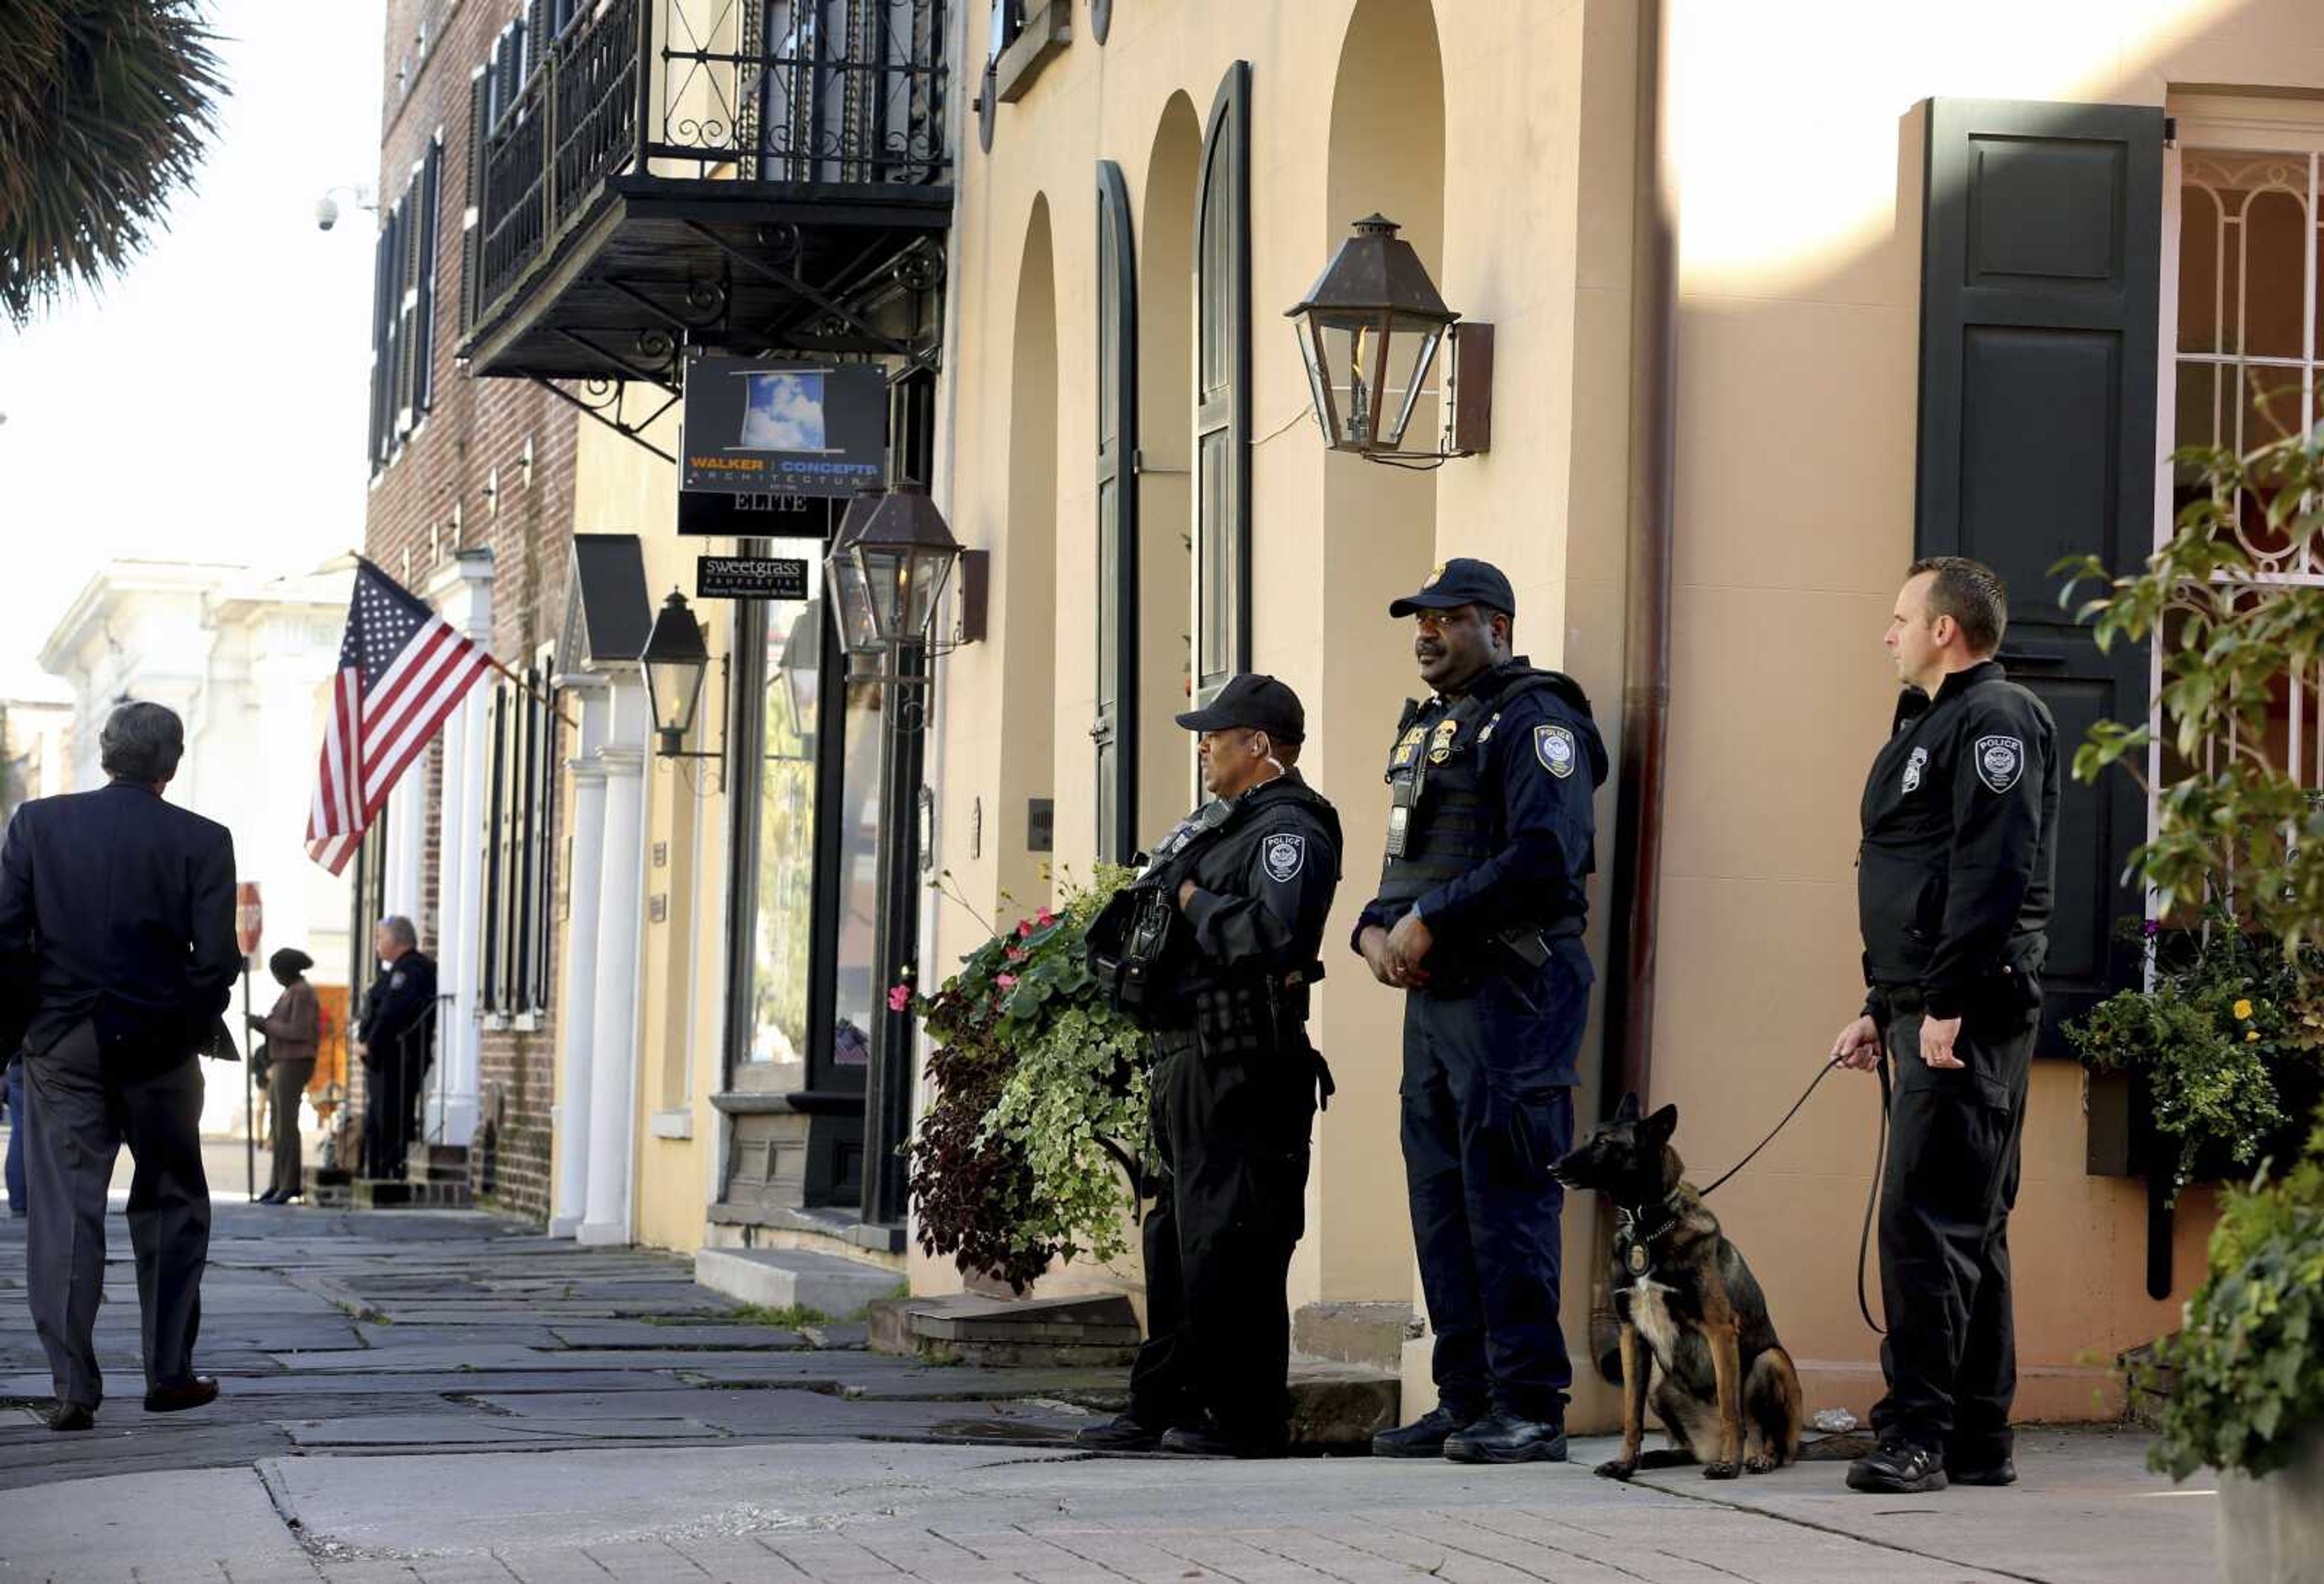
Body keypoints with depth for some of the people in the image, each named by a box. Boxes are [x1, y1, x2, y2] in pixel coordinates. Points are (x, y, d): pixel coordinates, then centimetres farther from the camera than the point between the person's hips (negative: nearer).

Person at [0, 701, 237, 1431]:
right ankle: (169, 1375, 16)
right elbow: (216, 959, -8)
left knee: (65, 1210, 2)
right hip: (159, 1049, -1)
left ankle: (73, 1385, -5)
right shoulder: (202, 842, -4)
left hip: (62, 1045, 1)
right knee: (171, 1206, 13)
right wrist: (192, 1031, 8)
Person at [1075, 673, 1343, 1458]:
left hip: (1239, 1067, -11)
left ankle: (1243, 1417, -5)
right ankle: (1162, 1409, 20)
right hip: (1186, 1061, 11)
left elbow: (1271, 934, -27)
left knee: (1227, 1247, -9)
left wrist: (1196, 904, -13)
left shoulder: (1287, 830, -11)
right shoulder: (1223, 826, 20)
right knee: (1175, 1241, 13)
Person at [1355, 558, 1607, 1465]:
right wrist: (1378, 930, 5)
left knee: (1505, 1198, -10)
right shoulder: (1427, 727, 21)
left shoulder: (1534, 721, -8)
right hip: (1434, 994, 10)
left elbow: (1545, 858, -21)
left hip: (1512, 991, -10)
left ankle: (1530, 1409, -8)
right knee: (1441, 1201, 10)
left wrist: (1429, 923, -17)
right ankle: (1465, 1400, 16)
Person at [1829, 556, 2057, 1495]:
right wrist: (1880, 1011, 22)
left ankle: (1917, 1434, -13)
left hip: (1968, 1017, -11)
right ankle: (1979, 1442, 15)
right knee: (1966, 1226, 11)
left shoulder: (1996, 720, -10)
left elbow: (1993, 873, -20)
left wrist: (1946, 1004, -24)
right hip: (1926, 1011, 11)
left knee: (1928, 1222, -13)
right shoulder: (1930, 723, 23)